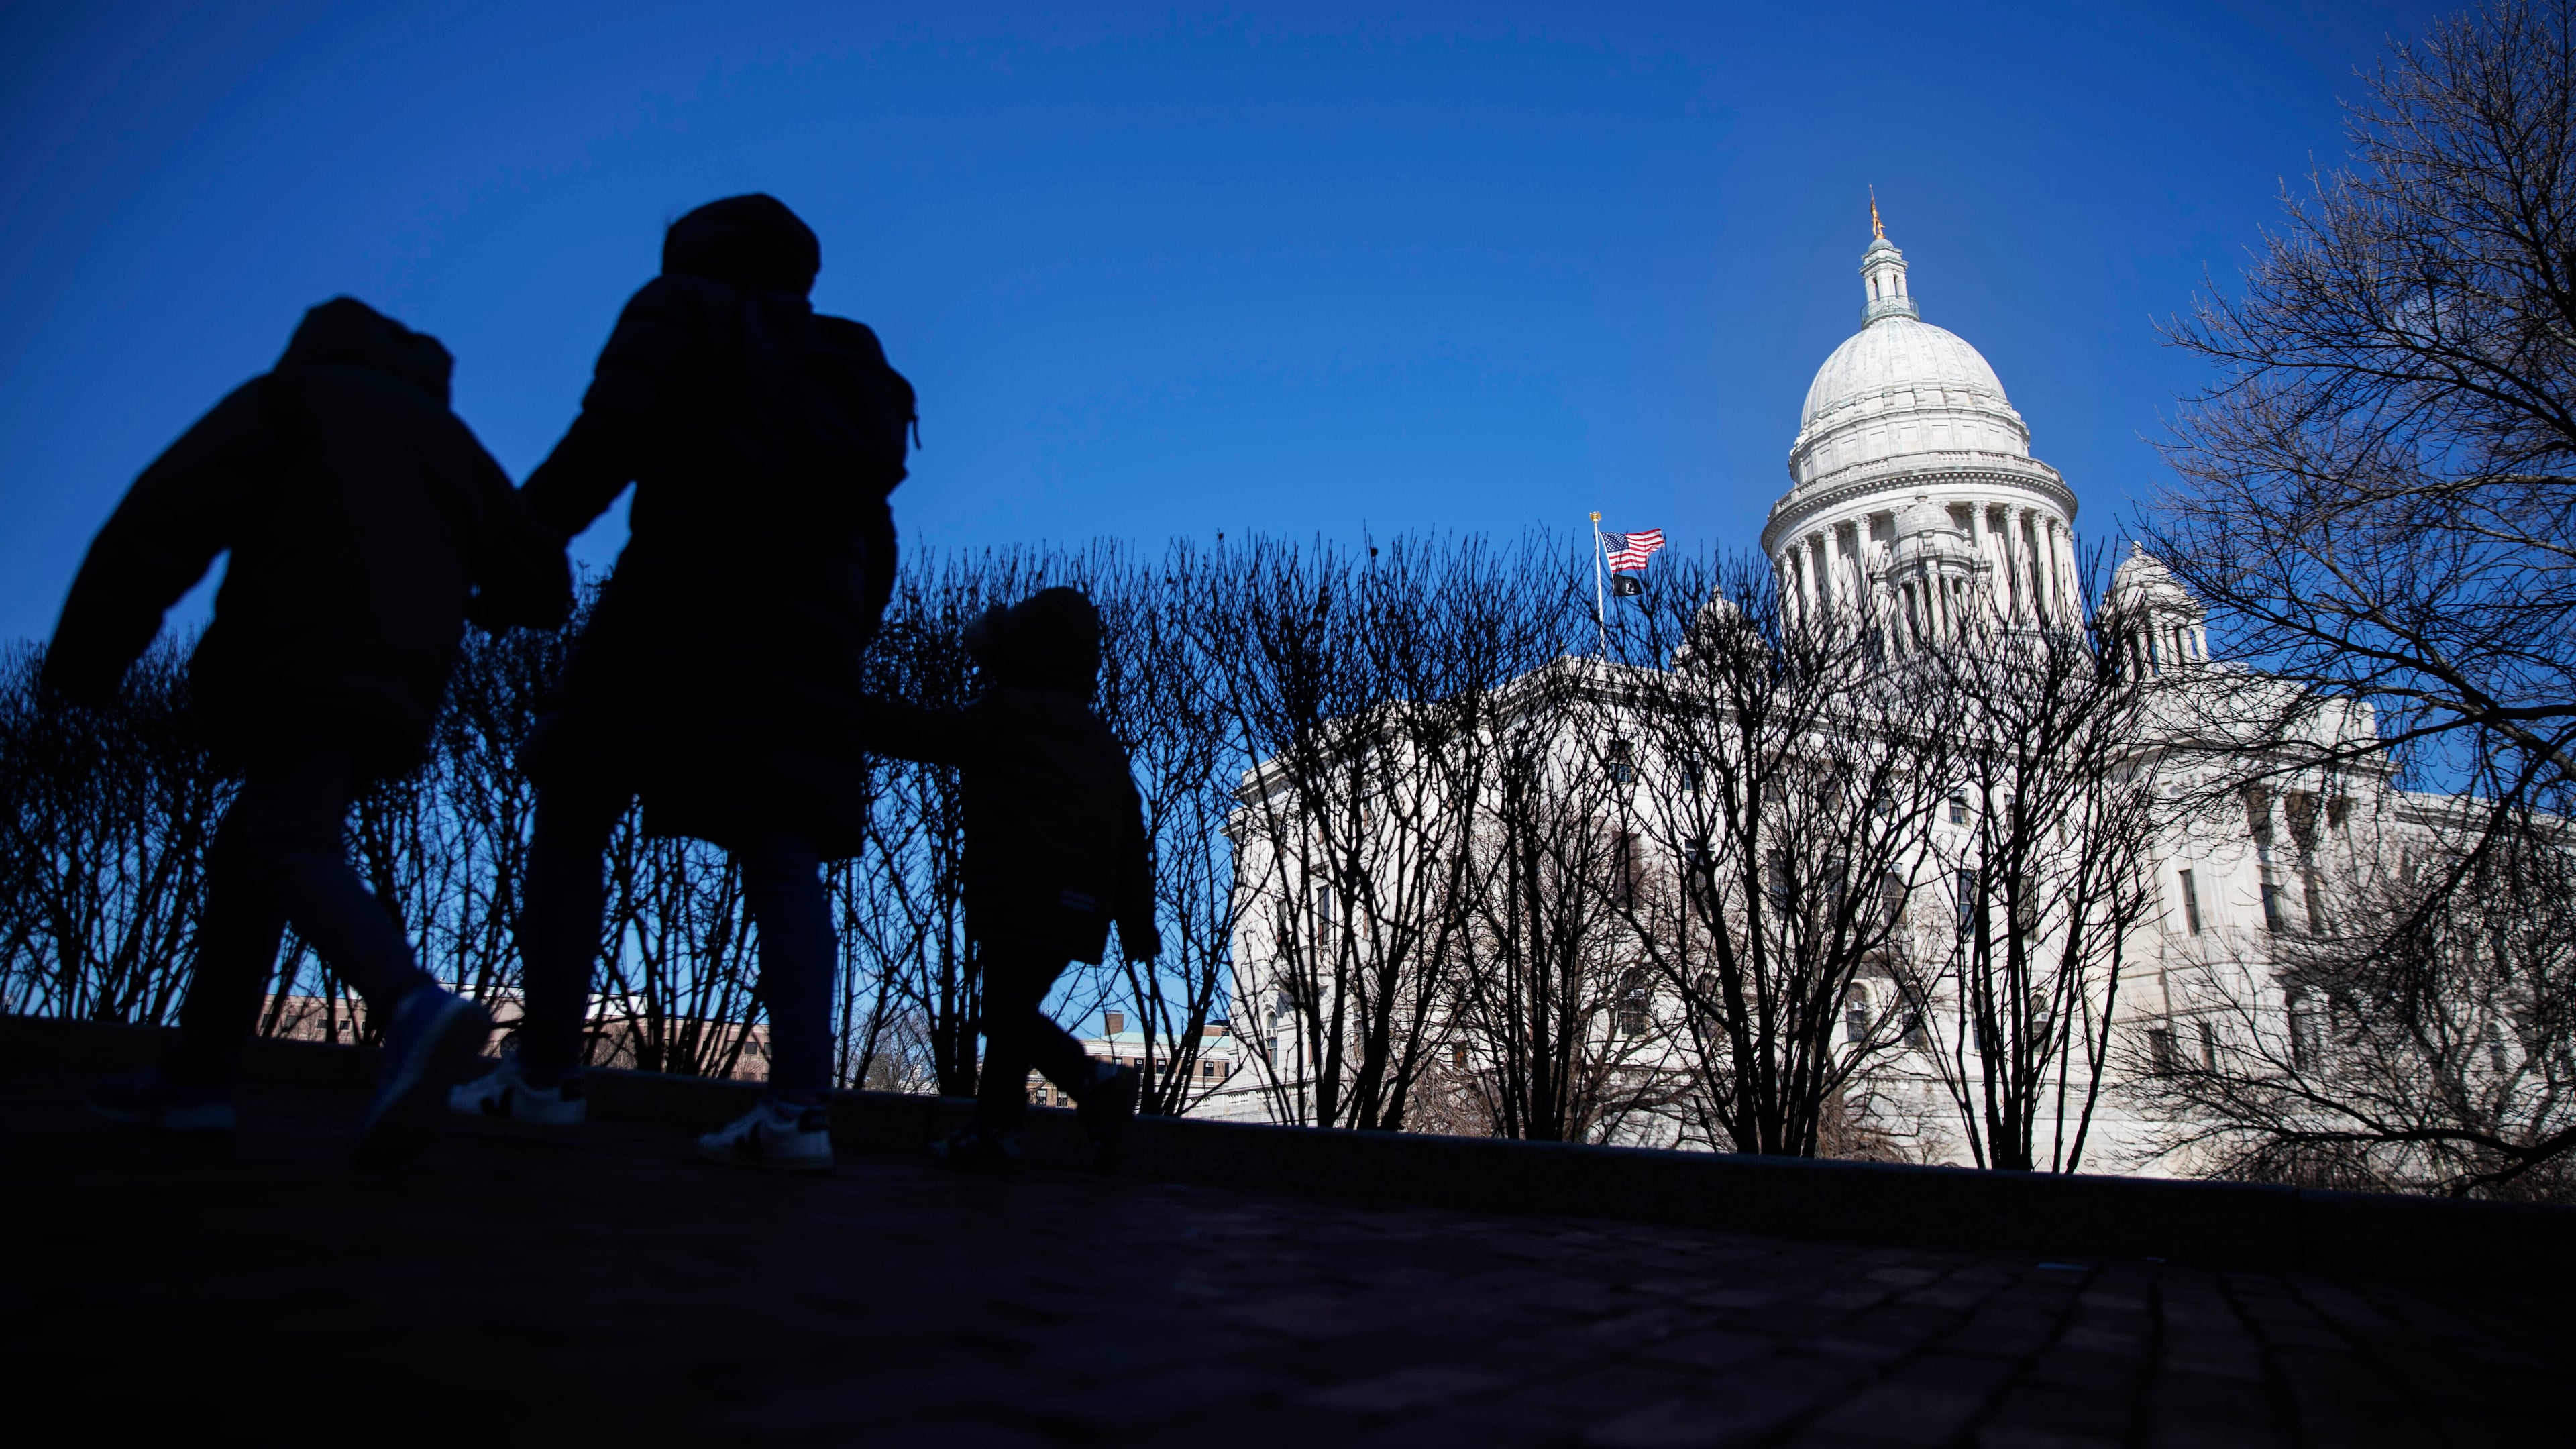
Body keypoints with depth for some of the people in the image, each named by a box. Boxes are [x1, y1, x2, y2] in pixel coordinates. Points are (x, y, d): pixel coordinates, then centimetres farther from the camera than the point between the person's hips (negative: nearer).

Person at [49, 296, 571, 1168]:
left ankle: (412, 1007, -46)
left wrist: (89, 651, -5)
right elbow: (543, 589, 21)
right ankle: (197, 1076, 16)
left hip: (305, 669, -6)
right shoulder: (454, 446, 27)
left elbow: (173, 509, -3)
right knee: (246, 857, 16)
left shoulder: (297, 391, 12)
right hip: (395, 687, 7)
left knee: (290, 849, -21)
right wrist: (472, 593, 43)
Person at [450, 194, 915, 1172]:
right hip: (807, 641, 5)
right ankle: (799, 1106, -12)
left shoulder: (682, 310, 11)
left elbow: (607, 440, -8)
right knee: (780, 858, -2)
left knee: (572, 818, 7)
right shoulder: (844, 370, 28)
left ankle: (546, 1072, 4)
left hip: (680, 613, -5)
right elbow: (876, 558, 21)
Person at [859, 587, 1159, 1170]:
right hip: (1081, 914, 8)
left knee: (1008, 1011, -6)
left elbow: (925, 732, -1)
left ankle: (1093, 1080, -23)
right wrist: (1137, 921, 18)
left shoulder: (1007, 713, -1)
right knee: (1013, 1009, 16)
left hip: (1021, 903, -8)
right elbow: (1130, 841, 18)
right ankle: (995, 1128, 19)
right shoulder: (1103, 741, 21)